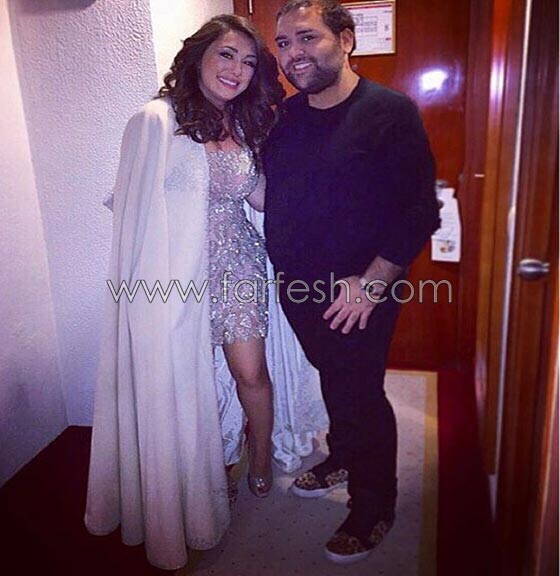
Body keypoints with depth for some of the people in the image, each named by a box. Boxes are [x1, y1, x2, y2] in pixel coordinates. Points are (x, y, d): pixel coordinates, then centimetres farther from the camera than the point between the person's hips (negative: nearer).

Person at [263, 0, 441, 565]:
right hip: (297, 287, 6)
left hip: (358, 293, -5)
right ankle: (341, 460, 47)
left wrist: (371, 283, -20)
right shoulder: (284, 118, 5)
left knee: (360, 396, 5)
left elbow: (419, 211, -17)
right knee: (333, 383, 22)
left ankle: (373, 508, 27)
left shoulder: (391, 112, -13)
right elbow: (267, 195, 15)